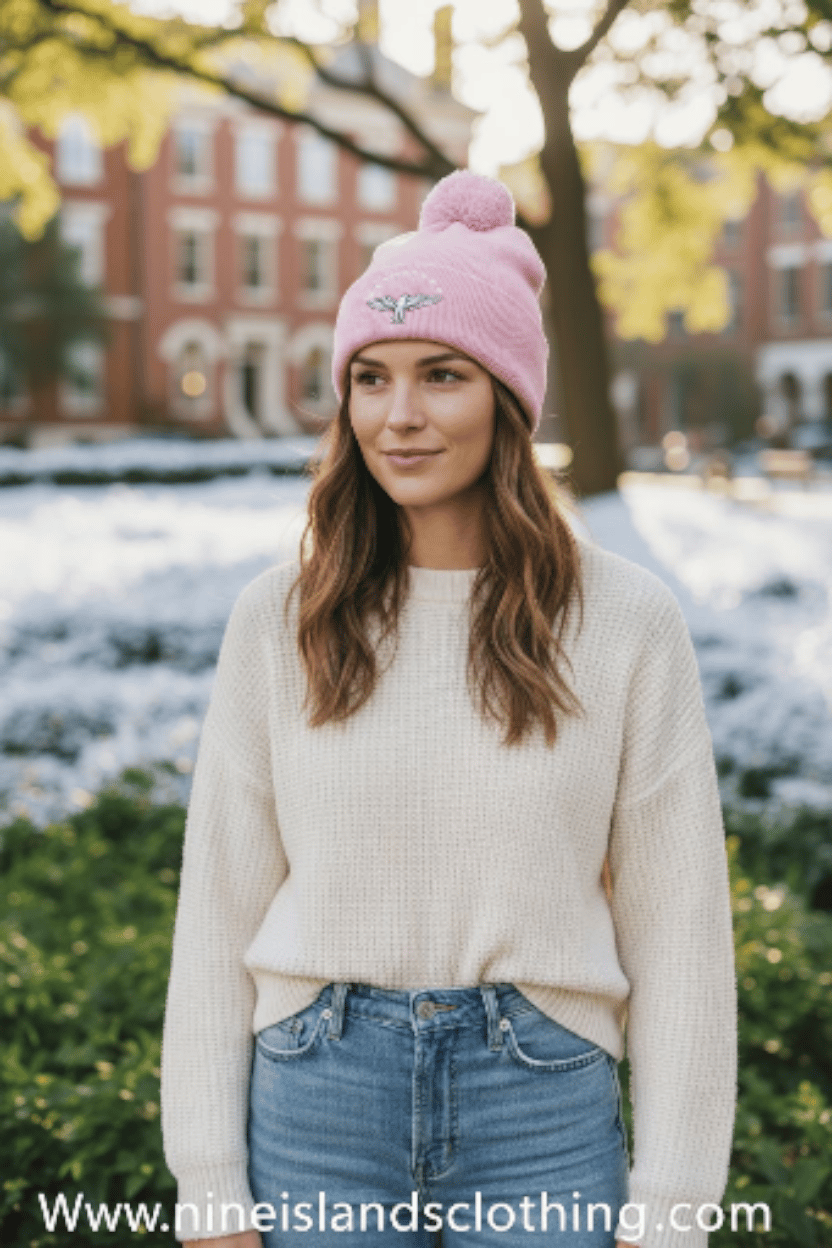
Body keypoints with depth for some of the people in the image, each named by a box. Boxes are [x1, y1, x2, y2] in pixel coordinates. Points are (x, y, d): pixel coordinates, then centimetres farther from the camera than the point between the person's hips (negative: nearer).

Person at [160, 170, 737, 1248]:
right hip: (316, 1097, 1)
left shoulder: (623, 620, -5)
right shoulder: (281, 617, -1)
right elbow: (218, 909, 1)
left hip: (543, 1113, -1)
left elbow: (676, 925, -3)